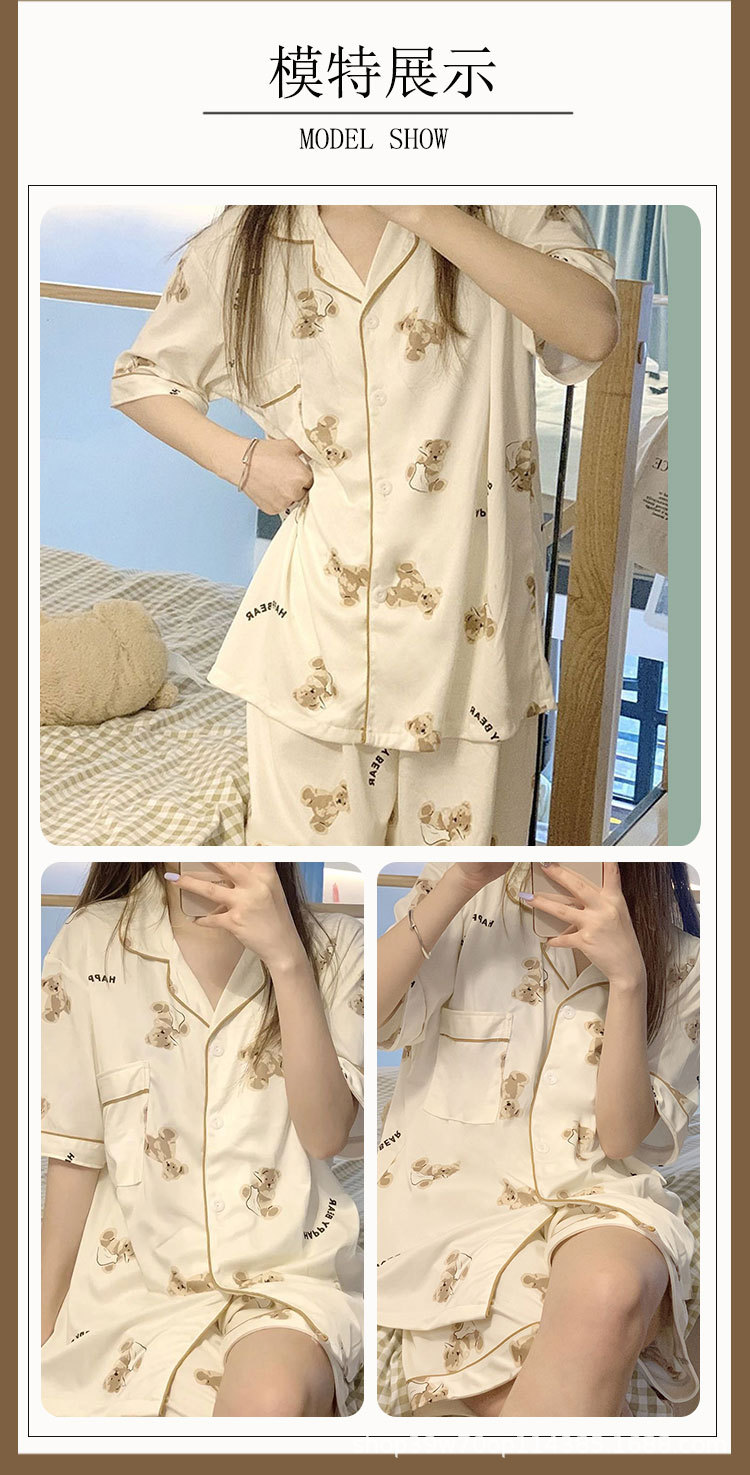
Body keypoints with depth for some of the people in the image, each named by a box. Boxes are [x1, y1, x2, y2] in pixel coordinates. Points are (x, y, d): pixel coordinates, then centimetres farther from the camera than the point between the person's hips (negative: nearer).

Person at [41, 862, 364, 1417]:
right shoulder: (89, 944, 0)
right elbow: (76, 1160, 6)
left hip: (289, 1270, 0)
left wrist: (286, 957, -20)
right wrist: (44, 1325, 9)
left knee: (271, 1397, -33)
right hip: (136, 1278, 1)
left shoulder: (335, 946, 2)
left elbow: (327, 1134, -11)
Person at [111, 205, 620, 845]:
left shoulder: (507, 211, -1)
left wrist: (424, 214, -20)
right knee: (311, 826, 8)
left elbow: (594, 330, -20)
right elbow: (140, 377, 18)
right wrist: (240, 459, 0)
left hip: (467, 616, -1)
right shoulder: (242, 247, 5)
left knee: (461, 830, 10)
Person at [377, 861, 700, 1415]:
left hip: (593, 1196, 1)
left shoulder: (680, 965, 5)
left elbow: (623, 1138, -5)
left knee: (609, 1290, -37)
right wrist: (460, 883, -17)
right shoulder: (470, 899, 4)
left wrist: (627, 976, -16)